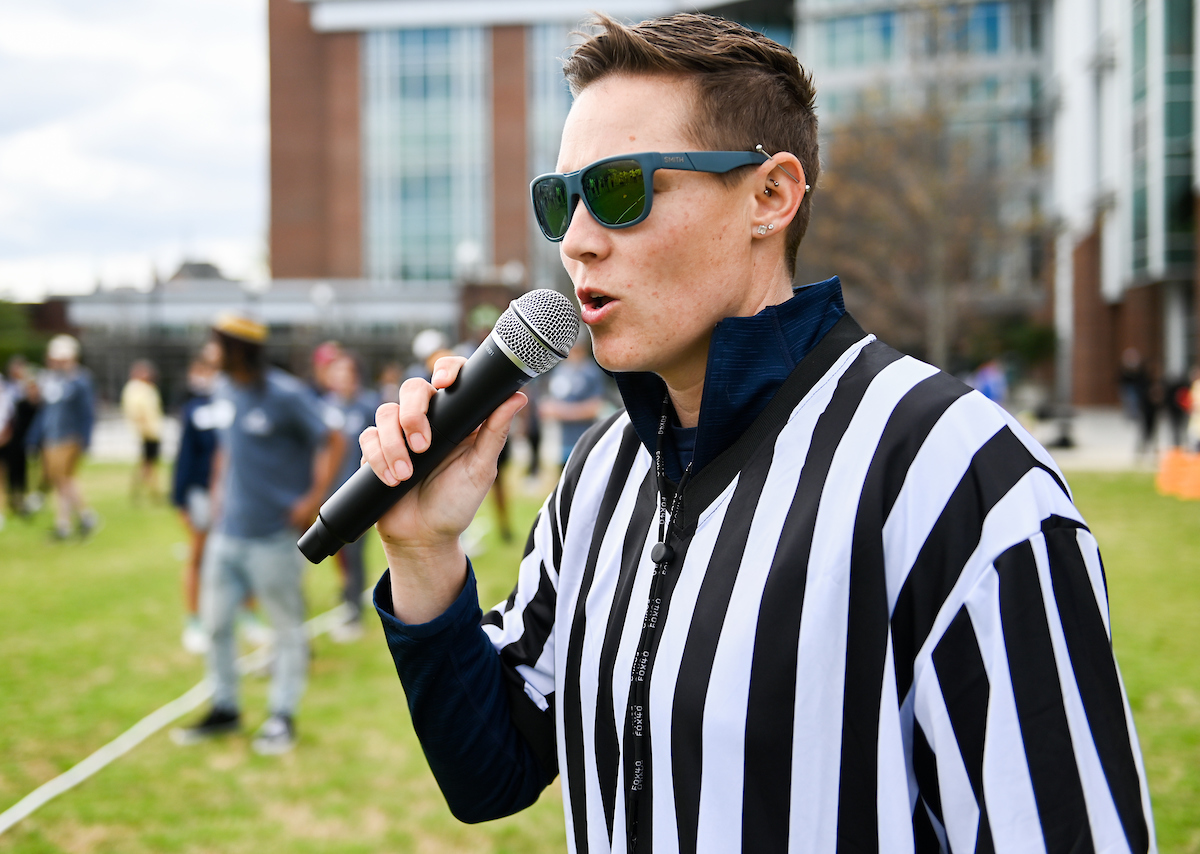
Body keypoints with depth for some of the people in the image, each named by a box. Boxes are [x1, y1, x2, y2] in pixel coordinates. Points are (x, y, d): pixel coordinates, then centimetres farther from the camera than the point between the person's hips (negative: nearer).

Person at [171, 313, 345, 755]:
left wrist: (314, 499, -18)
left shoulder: (286, 395, -16)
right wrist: (219, 503, 16)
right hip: (228, 532, 7)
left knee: (287, 625, 5)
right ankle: (224, 709, 27)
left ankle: (282, 717, 16)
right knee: (215, 620, 12)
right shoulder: (224, 391, 7)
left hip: (274, 536, -7)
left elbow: (333, 440, -13)